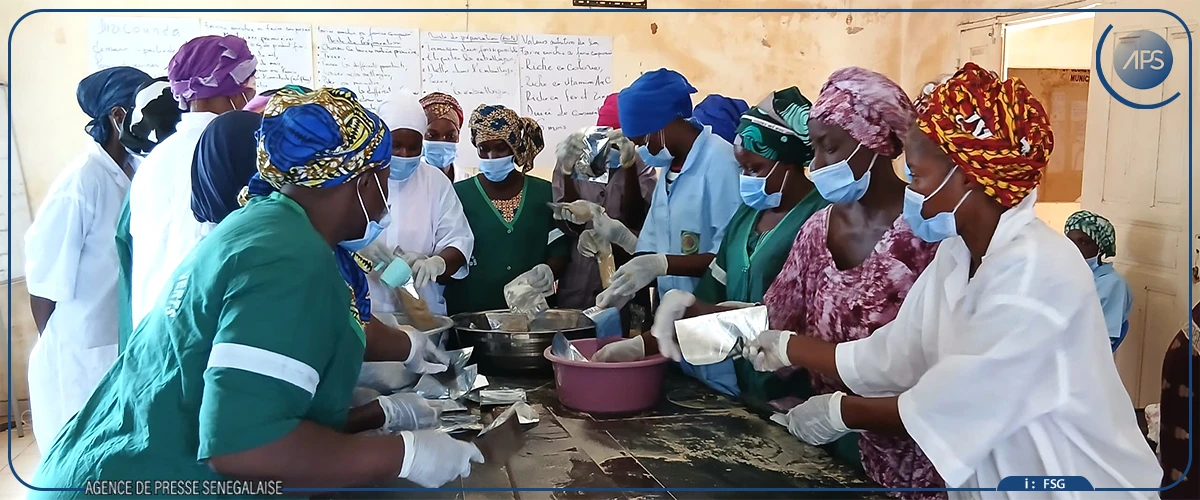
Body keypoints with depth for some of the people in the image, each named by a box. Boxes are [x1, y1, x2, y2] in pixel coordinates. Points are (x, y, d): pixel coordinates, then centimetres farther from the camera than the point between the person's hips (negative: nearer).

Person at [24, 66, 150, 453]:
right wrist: (59, 349, -3)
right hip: (83, 358, -6)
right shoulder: (83, 180, -20)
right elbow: (44, 281, -14)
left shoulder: (136, 170, 1)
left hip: (128, 345, 6)